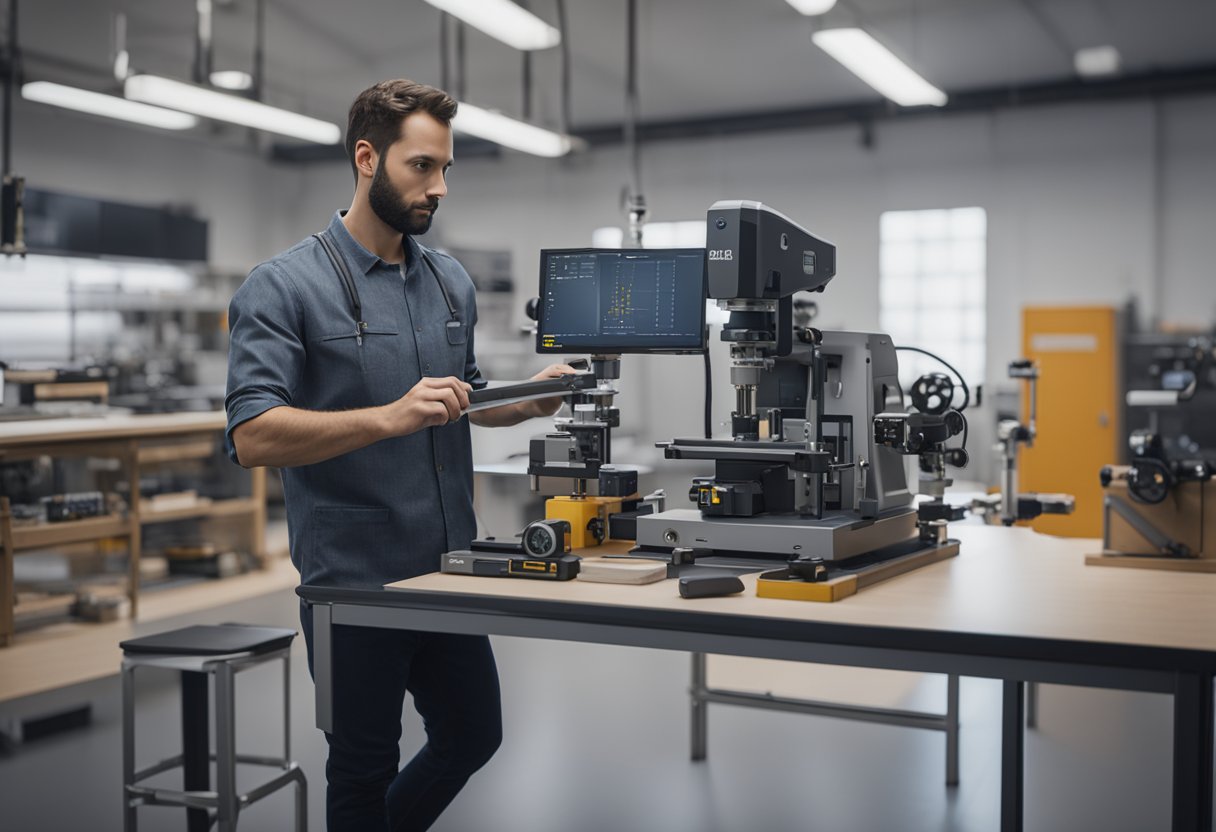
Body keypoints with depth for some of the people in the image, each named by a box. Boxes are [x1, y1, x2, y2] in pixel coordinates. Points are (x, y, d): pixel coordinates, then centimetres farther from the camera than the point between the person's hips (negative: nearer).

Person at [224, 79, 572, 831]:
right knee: (364, 767, 9)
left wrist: (532, 400, 0)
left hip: (448, 569, 6)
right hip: (354, 576, -6)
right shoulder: (284, 287, -11)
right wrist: (389, 417, -32)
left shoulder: (452, 282, 8)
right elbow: (254, 436, -21)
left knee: (472, 738, 18)